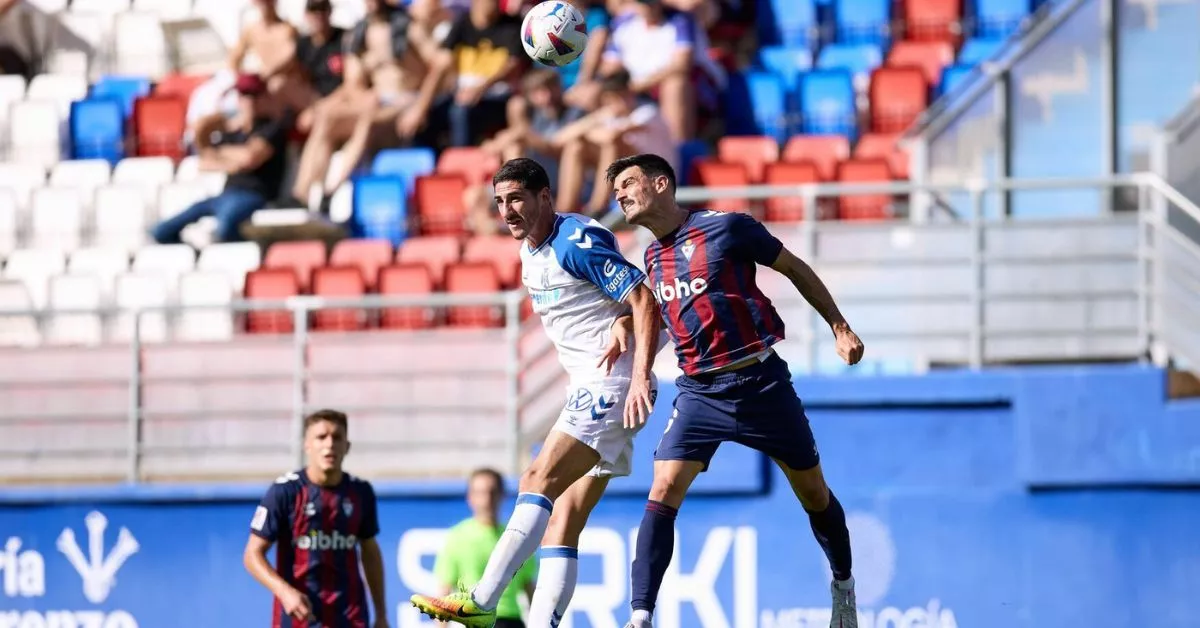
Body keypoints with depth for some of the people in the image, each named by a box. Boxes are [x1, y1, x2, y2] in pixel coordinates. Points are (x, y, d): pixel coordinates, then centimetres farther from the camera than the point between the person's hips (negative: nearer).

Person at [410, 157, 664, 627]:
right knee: (561, 523, 1)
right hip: (590, 391, 10)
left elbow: (644, 303, -17)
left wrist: (640, 376, -28)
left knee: (540, 481, -20)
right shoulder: (531, 253, 15)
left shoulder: (576, 242, -13)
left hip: (613, 382, -10)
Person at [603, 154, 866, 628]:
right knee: (663, 492, -15)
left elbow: (795, 269, 1)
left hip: (761, 384, -4)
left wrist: (839, 327, 2)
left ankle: (843, 585, 34)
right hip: (699, 393, 4)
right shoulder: (652, 258, 7)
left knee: (814, 493, 9)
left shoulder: (727, 228, -9)